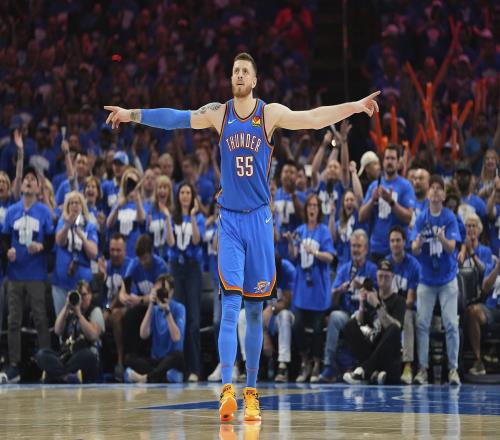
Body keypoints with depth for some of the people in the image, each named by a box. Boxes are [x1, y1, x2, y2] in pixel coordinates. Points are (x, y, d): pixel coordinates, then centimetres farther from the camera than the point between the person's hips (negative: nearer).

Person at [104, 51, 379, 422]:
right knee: (231, 305, -12)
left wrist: (356, 107, -15)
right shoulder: (217, 114, 3)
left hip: (259, 218, 1)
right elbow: (176, 119, -2)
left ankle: (251, 392, 13)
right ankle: (227, 389, -16)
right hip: (230, 220, 0)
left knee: (255, 309, 5)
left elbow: (314, 119, -6)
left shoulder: (271, 114, 1)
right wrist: (133, 114, -10)